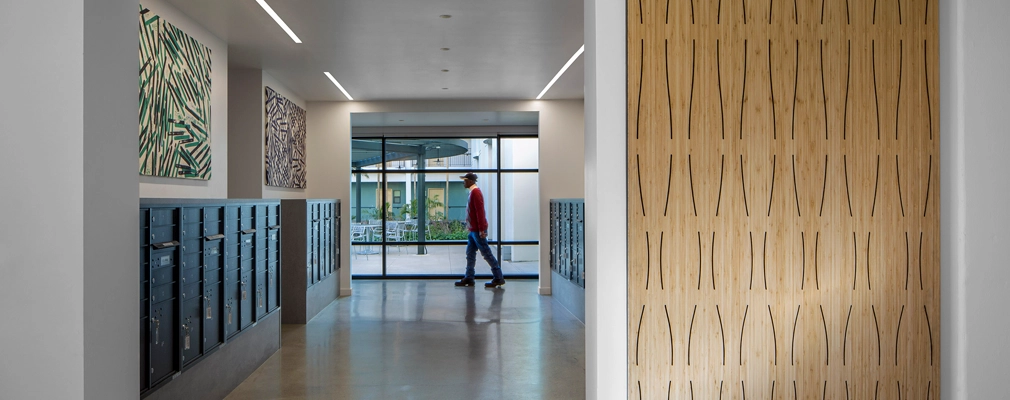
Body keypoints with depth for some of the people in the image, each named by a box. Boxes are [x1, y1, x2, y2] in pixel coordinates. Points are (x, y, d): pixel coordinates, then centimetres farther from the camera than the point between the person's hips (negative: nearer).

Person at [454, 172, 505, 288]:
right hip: (473, 230, 10)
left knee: (486, 253, -6)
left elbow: (480, 211, -21)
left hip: (477, 230, -10)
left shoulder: (475, 192, -15)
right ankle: (469, 278, 16)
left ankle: (498, 278, -1)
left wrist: (481, 229, -23)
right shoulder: (473, 192, 15)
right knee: (470, 254, 11)